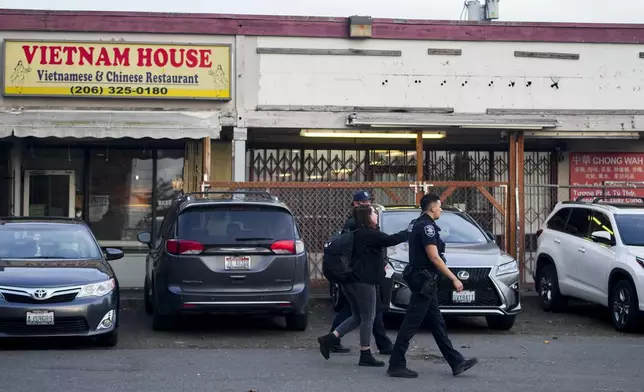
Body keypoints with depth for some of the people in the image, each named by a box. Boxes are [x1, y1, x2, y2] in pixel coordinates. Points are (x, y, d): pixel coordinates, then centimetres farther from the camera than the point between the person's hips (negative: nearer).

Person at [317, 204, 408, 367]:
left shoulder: (356, 234, 14)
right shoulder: (369, 235, -14)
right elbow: (390, 240, -19)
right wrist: (409, 232, -9)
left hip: (351, 280, 9)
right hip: (363, 282, -9)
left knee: (357, 317, 16)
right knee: (368, 318, 0)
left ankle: (329, 339, 8)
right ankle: (365, 355, 5)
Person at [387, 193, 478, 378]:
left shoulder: (417, 224, 15)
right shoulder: (427, 226, -16)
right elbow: (434, 257, -21)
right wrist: (454, 279, -18)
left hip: (423, 280, 11)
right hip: (424, 281, -11)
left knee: (437, 324, 11)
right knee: (411, 323, -6)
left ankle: (456, 362, 16)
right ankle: (396, 365, -2)